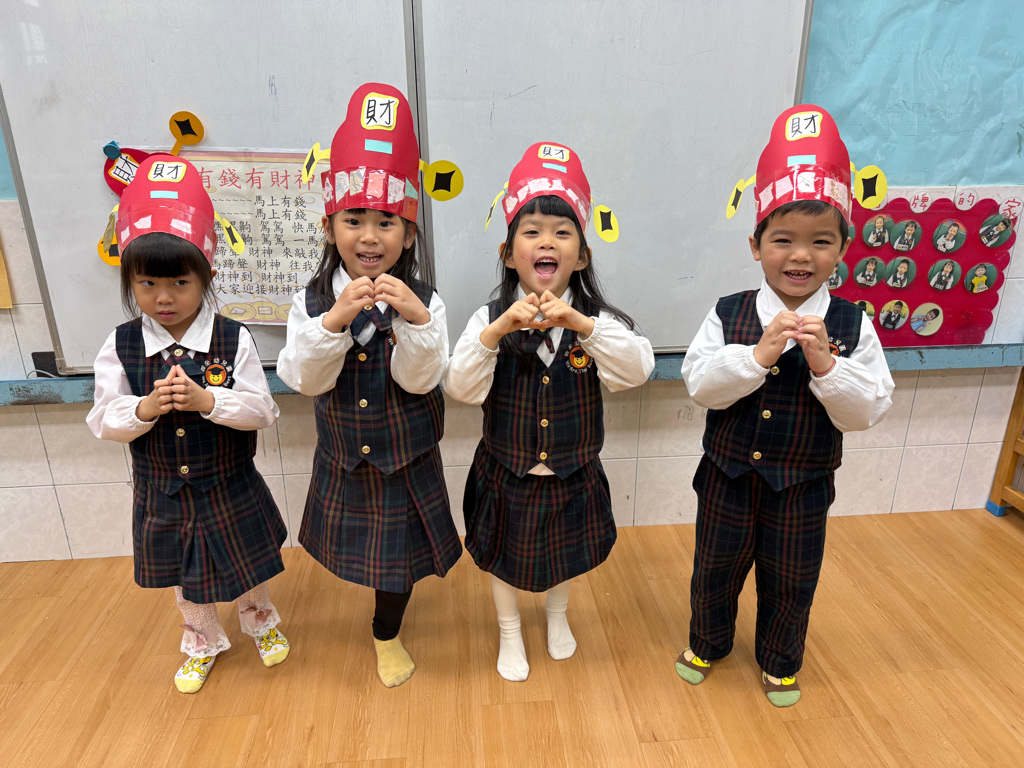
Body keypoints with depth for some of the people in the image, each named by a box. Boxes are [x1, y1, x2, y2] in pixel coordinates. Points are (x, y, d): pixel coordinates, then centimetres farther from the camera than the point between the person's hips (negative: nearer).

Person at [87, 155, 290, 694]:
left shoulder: (233, 340, -16)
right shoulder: (120, 346, -9)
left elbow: (261, 411, -16)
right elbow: (104, 422, -7)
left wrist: (206, 400, -31)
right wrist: (144, 408, -27)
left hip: (229, 488, -2)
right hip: (161, 492, 2)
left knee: (248, 565, 20)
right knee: (183, 576, 23)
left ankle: (261, 623, 49)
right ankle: (202, 643, 48)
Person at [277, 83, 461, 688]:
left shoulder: (423, 301, -15)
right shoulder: (312, 302, -10)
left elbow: (420, 379, -21)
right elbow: (304, 379, -19)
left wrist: (415, 320, -39)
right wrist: (334, 320, -35)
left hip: (408, 462, -2)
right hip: (343, 460, 2)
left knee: (399, 548, 16)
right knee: (359, 542, 24)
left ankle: (387, 634, 44)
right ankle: (388, 597, 57)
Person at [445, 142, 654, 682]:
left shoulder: (597, 321, -13)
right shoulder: (491, 318, -15)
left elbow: (637, 370, -29)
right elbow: (460, 388, -25)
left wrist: (580, 324, -41)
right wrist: (498, 329, -39)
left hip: (573, 475, 1)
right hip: (506, 474, -1)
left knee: (569, 554, 26)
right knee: (504, 556, 21)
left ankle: (557, 617, 59)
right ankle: (510, 632, 51)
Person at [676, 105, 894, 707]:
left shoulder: (851, 325, -11)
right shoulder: (728, 314, -11)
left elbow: (868, 412, -12)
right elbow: (700, 385, -17)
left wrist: (826, 364, -28)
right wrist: (758, 354, -29)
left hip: (803, 485, 0)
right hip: (729, 476, 0)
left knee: (791, 582, 20)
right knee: (716, 568, 20)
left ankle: (780, 660, 49)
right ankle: (708, 642, 49)